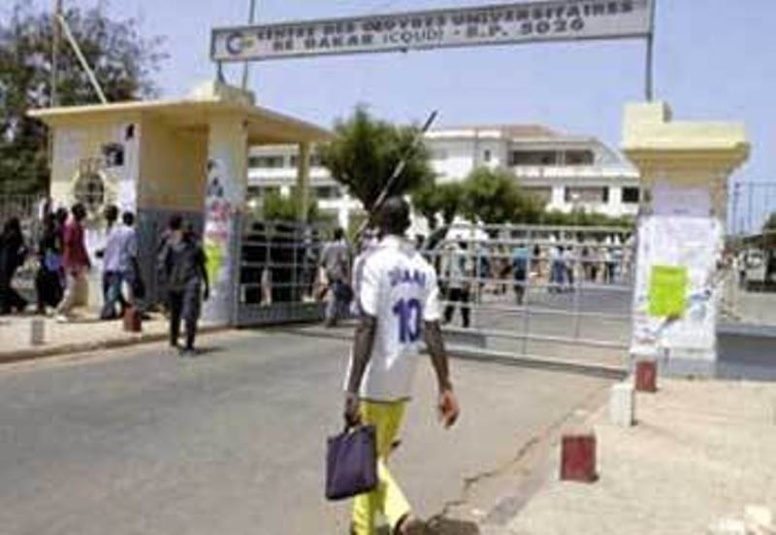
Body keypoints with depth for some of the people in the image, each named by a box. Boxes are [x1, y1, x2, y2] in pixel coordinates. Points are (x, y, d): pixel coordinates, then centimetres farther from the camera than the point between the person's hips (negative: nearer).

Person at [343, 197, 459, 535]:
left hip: (373, 381, -6)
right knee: (377, 455, 19)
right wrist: (446, 388, 1)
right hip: (403, 384, 6)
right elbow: (433, 331, -1)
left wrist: (352, 390, -21)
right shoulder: (424, 268, 4)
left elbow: (367, 328, -20)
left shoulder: (375, 262, -13)